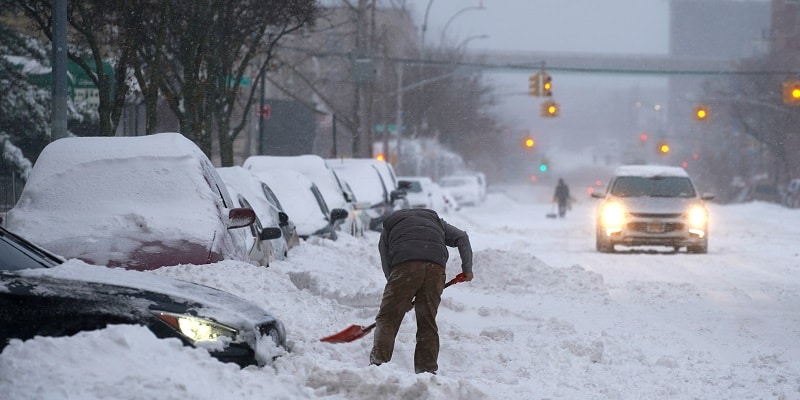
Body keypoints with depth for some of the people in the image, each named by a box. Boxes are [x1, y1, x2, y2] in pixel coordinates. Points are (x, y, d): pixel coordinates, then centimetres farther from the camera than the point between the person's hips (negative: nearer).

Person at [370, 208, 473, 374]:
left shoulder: (389, 225, 31)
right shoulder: (435, 219, 38)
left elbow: (387, 266, 24)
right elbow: (461, 238, 24)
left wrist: (403, 300, 29)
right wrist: (467, 269, 31)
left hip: (405, 265, -2)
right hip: (436, 267, 2)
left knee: (387, 319, 2)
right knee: (427, 322, 12)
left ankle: (378, 361, -12)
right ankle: (428, 368, 7)